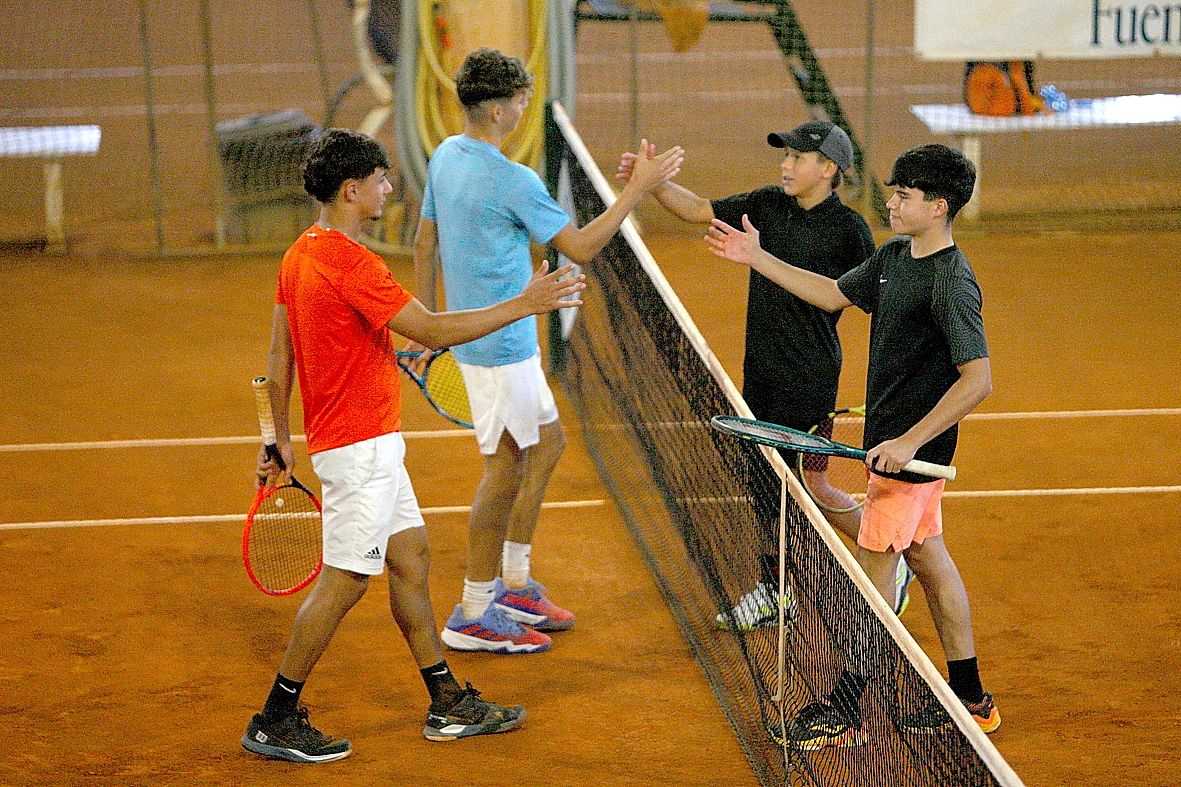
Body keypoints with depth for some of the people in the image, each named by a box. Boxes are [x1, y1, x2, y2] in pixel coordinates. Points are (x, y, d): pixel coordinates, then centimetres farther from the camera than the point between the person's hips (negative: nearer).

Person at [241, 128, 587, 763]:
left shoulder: (299, 256, 8)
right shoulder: (349, 262, -22)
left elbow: (279, 357, 13)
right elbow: (433, 330, -23)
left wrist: (282, 440, 20)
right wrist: (523, 305, -16)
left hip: (369, 445, 10)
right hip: (361, 444, -10)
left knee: (411, 558, 15)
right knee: (344, 581, -3)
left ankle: (449, 706, 23)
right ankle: (275, 722, 5)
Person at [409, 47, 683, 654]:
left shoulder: (445, 156, 4)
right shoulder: (512, 180, -23)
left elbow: (425, 240, 13)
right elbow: (581, 247, -16)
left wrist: (427, 321, 22)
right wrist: (638, 188, -11)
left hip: (471, 329, 10)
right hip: (501, 346, -10)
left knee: (546, 441, 20)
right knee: (505, 468, -1)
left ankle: (514, 585, 27)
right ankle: (473, 617, 7)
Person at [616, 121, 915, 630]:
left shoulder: (848, 228, -10)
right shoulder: (768, 204, 5)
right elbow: (698, 210, 8)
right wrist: (653, 182, -5)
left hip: (810, 378, -6)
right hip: (761, 372, 6)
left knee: (813, 485, -1)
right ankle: (773, 592, 24)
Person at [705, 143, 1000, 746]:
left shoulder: (951, 284, -22)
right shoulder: (894, 256, 6)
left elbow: (978, 380, -26)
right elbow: (837, 294, 21)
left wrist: (908, 442, -26)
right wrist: (759, 259, 16)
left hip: (908, 450, -10)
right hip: (898, 440, 10)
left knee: (874, 572, -3)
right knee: (927, 556, 16)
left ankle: (845, 713, 5)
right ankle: (970, 699, 26)